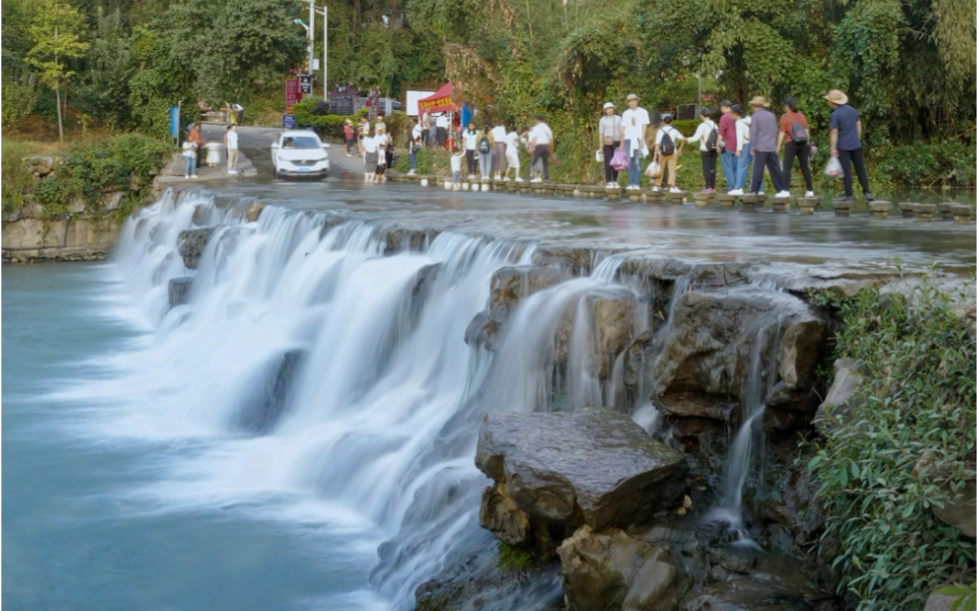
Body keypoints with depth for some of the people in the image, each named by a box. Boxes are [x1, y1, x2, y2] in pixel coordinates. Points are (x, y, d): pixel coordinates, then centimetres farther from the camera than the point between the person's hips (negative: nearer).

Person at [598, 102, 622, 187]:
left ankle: (615, 181, 11)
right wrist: (601, 146, -3)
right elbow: (600, 133, 3)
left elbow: (621, 131, 5)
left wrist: (622, 143, -3)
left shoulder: (618, 118, 6)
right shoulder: (602, 120, 4)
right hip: (607, 144, -2)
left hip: (616, 142, 2)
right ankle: (608, 181, -7)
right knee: (608, 162, -9)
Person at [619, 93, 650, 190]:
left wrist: (642, 140, -9)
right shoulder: (625, 114, 14)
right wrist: (621, 143, 9)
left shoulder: (643, 112, 6)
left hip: (638, 139, -3)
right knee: (629, 162, -1)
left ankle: (636, 183, -6)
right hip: (628, 139, 3)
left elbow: (644, 127, 1)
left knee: (637, 162, -7)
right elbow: (622, 128, 14)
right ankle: (630, 183, 1)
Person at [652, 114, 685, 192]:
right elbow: (683, 139, -8)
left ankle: (657, 186, 15)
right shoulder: (674, 131, 0)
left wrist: (655, 154, -10)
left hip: (662, 153, 1)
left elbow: (657, 143, -8)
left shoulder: (660, 131, -1)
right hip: (672, 153, -1)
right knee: (672, 170, 1)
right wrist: (680, 149, 5)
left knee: (660, 170, 11)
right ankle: (672, 186, -7)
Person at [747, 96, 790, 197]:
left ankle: (753, 191, -5)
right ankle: (782, 190, 5)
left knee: (757, 170, -4)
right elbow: (775, 131, 18)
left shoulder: (755, 116, -5)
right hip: (772, 147, 5)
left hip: (760, 147, -5)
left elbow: (753, 133, -8)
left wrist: (752, 147, -4)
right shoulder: (771, 115, 13)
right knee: (775, 170, 7)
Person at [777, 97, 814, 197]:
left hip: (790, 144, -5)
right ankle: (810, 190, 8)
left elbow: (782, 133, -6)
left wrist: (778, 146, -4)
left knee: (787, 168, -5)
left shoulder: (784, 117, -1)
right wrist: (806, 144, 17)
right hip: (802, 144, 5)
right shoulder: (802, 116, 13)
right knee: (805, 167, 8)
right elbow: (806, 131, 10)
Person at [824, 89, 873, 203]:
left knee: (846, 170, 0)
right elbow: (859, 125, 11)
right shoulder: (852, 110, 5)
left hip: (843, 146, -5)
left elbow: (834, 132, -16)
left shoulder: (835, 114, -14)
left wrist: (833, 148, -13)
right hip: (856, 144, 5)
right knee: (860, 169, 9)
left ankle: (848, 194, 2)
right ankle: (867, 192, 6)